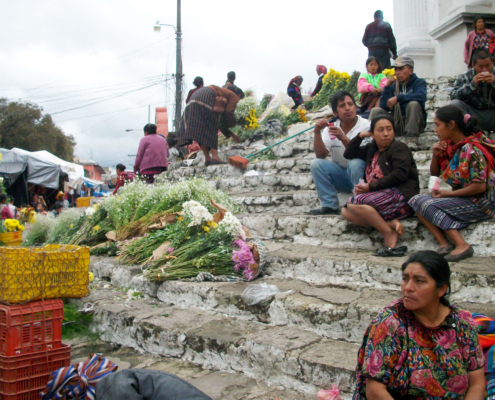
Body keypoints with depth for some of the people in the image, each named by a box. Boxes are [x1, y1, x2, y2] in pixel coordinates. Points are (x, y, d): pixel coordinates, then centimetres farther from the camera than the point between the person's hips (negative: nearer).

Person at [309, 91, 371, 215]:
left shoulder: (365, 126, -11)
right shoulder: (330, 128, 1)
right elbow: (321, 155, -9)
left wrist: (343, 138, -35)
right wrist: (317, 133, -22)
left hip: (360, 174, -4)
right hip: (340, 176, 4)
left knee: (355, 163, -33)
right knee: (316, 164, -17)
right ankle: (330, 206, -14)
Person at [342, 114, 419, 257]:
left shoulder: (399, 147, 0)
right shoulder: (371, 149, 22)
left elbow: (400, 174, -15)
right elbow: (349, 154, 31)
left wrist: (371, 187, -16)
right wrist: (360, 136, 16)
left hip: (400, 196, -8)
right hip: (382, 196, 8)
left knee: (353, 202, -25)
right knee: (346, 212, -10)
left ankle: (389, 233, -20)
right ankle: (391, 223, -20)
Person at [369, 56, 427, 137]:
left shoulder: (419, 82, 0)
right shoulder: (393, 86, 9)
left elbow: (421, 96, -24)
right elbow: (384, 107, -3)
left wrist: (397, 98, -27)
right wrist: (387, 86, -7)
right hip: (397, 125, 3)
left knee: (413, 104, -29)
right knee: (376, 110, -12)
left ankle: (411, 136, -27)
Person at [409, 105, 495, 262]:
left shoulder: (471, 149, -19)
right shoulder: (448, 145, 5)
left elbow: (480, 186, -22)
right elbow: (434, 173, 15)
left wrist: (448, 193, -15)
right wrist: (435, 155, -4)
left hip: (479, 203, -9)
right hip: (461, 199, 9)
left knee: (426, 204, -21)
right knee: (416, 200, -5)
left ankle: (461, 245, -21)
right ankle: (443, 244, -18)